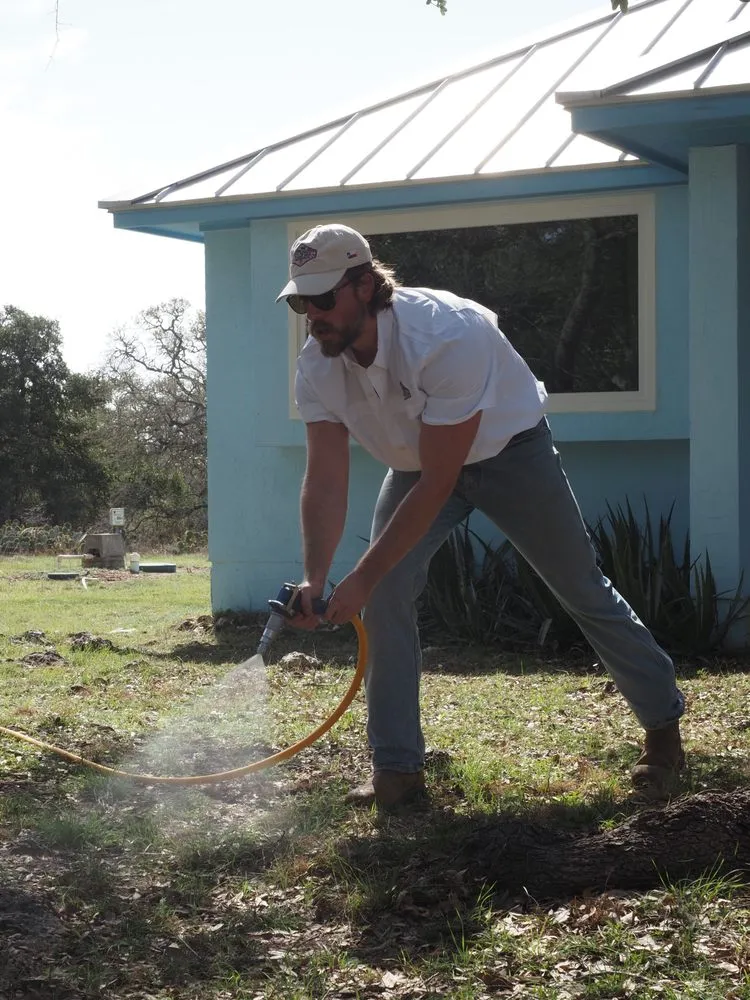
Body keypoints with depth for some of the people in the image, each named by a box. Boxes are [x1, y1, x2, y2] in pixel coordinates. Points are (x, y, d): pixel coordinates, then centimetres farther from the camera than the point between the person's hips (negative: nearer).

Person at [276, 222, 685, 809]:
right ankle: (397, 771, -4)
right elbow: (326, 480, -21)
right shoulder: (317, 368, -21)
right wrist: (314, 579, -37)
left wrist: (363, 577, -38)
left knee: (583, 590, 6)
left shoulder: (446, 336, -40)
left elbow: (438, 482, -38)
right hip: (417, 463, 5)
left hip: (509, 450, -5)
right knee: (386, 595, -14)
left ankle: (665, 726, 26)